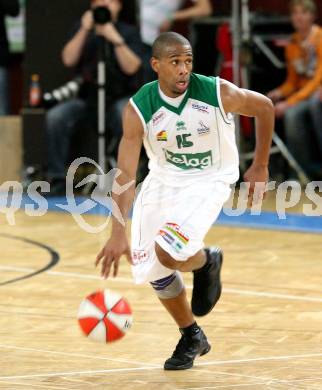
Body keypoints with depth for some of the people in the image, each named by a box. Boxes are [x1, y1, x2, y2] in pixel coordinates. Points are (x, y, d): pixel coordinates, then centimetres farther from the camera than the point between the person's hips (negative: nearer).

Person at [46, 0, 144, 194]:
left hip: (119, 97, -2)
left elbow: (131, 67, -12)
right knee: (55, 117, -23)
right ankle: (58, 178, -16)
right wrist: (84, 30, -14)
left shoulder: (129, 32, 2)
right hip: (87, 96, 2)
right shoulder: (83, 30, 9)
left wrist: (115, 39, -22)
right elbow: (68, 60, -6)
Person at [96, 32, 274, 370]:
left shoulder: (218, 93, -22)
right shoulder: (138, 109, -19)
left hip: (209, 181, -3)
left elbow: (264, 107, -2)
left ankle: (207, 263, 12)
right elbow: (125, 172, -23)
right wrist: (118, 233, -31)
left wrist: (260, 166, 3)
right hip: (164, 179, 3)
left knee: (168, 251, -25)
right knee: (152, 269, 1)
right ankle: (192, 339, 26)